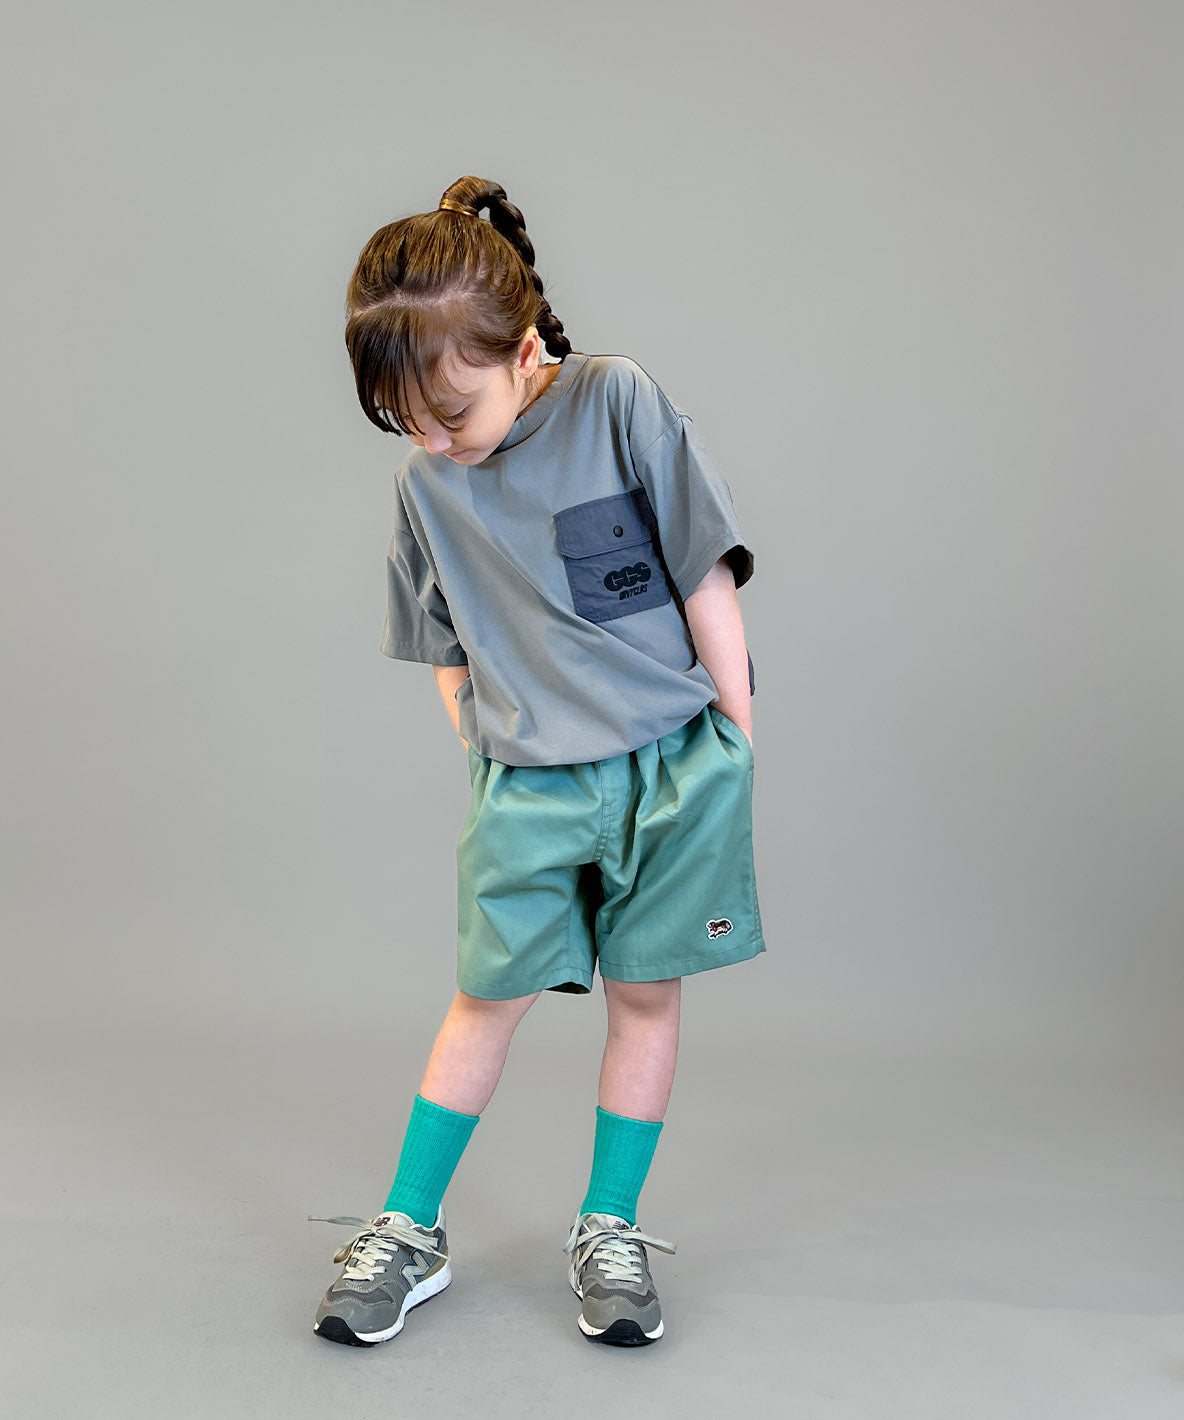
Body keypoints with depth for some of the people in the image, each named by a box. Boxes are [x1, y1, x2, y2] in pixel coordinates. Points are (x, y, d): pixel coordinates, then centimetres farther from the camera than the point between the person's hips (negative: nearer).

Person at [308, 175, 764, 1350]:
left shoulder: (617, 401, -9)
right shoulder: (425, 485, 1)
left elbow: (707, 575, -6)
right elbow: (452, 656, 11)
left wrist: (732, 748, -4)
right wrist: (489, 764, 4)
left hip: (673, 765, -1)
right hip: (527, 787, 2)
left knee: (644, 990, 8)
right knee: (489, 997, 6)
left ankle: (610, 1233, 24)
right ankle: (408, 1234, 22)